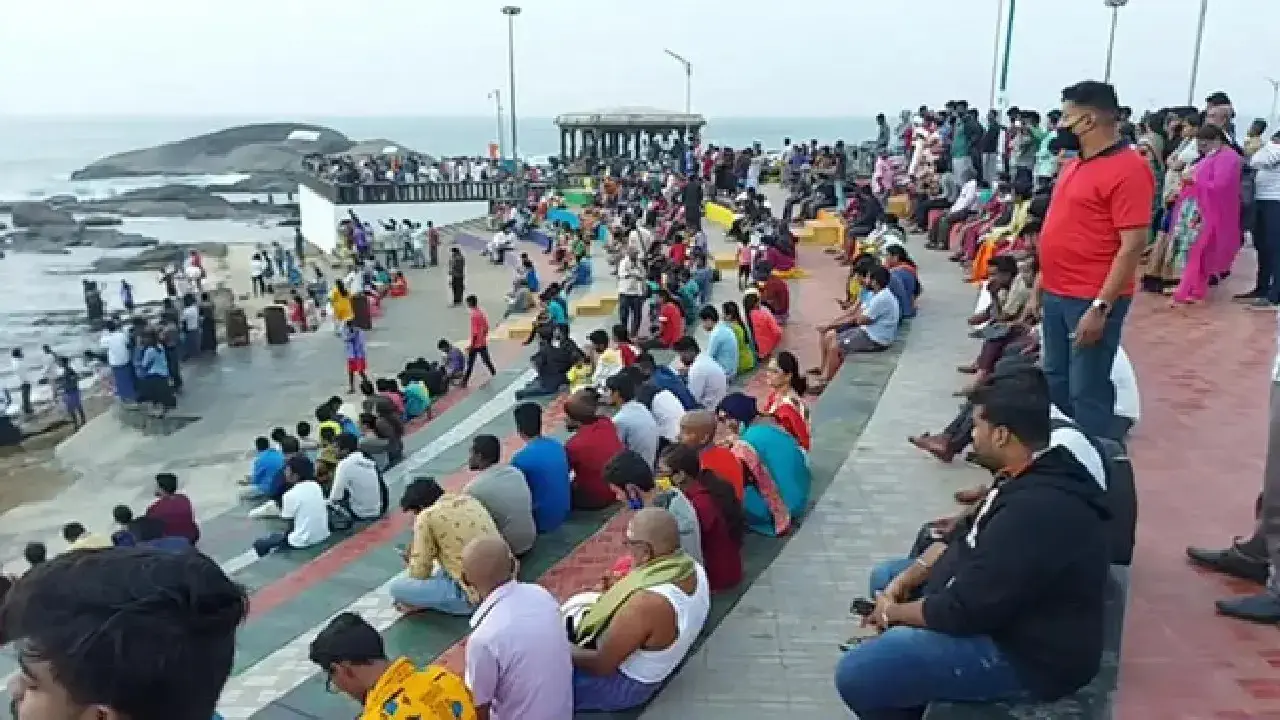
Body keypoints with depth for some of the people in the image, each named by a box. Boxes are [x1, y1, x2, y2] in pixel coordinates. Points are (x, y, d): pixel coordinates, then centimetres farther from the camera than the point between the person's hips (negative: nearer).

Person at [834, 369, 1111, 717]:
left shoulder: (1036, 511, -33)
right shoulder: (1034, 474, 1)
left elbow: (963, 612, -28)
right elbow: (965, 535, 12)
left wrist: (892, 612, -10)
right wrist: (903, 582, 1)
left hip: (1021, 652, -10)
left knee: (856, 674, -17)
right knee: (884, 577, 20)